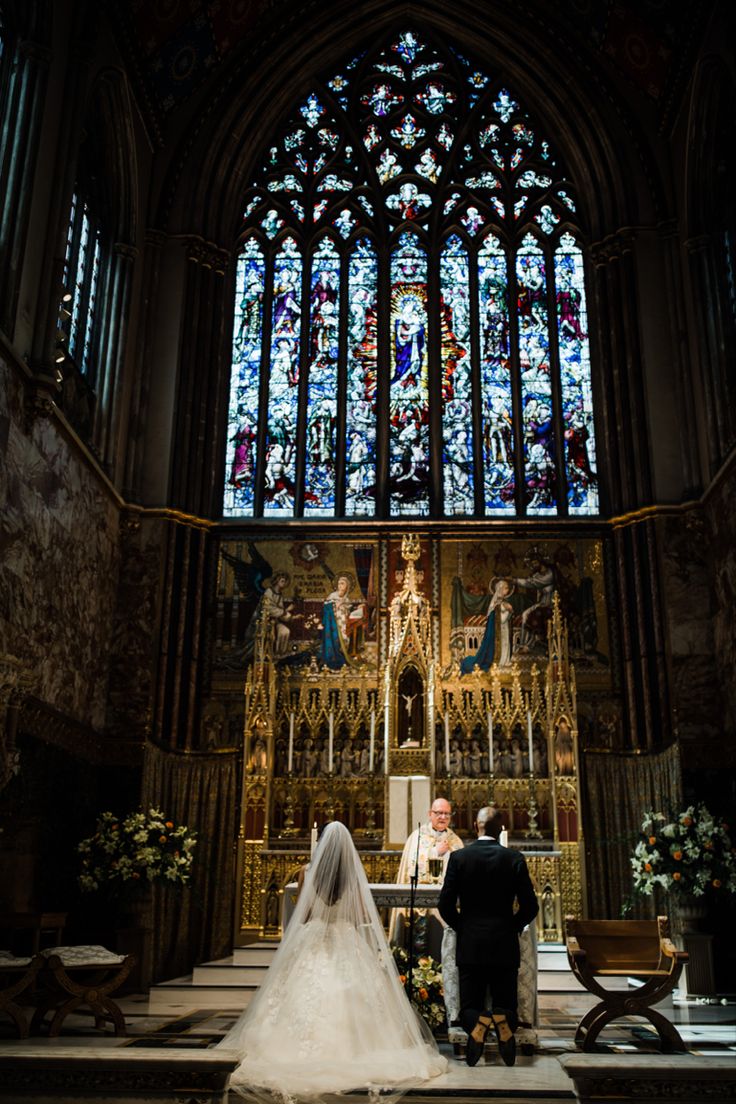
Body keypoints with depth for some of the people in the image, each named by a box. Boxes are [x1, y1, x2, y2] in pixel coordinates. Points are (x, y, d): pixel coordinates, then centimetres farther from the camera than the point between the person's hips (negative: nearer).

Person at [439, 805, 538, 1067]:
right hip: (505, 946, 0)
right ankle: (503, 1022, -21)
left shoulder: (458, 857, -4)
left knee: (468, 1008, 12)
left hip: (470, 946, 0)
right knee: (507, 1006, 13)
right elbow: (530, 906, -3)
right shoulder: (514, 859, -4)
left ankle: (477, 1022, -22)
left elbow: (445, 905, -5)